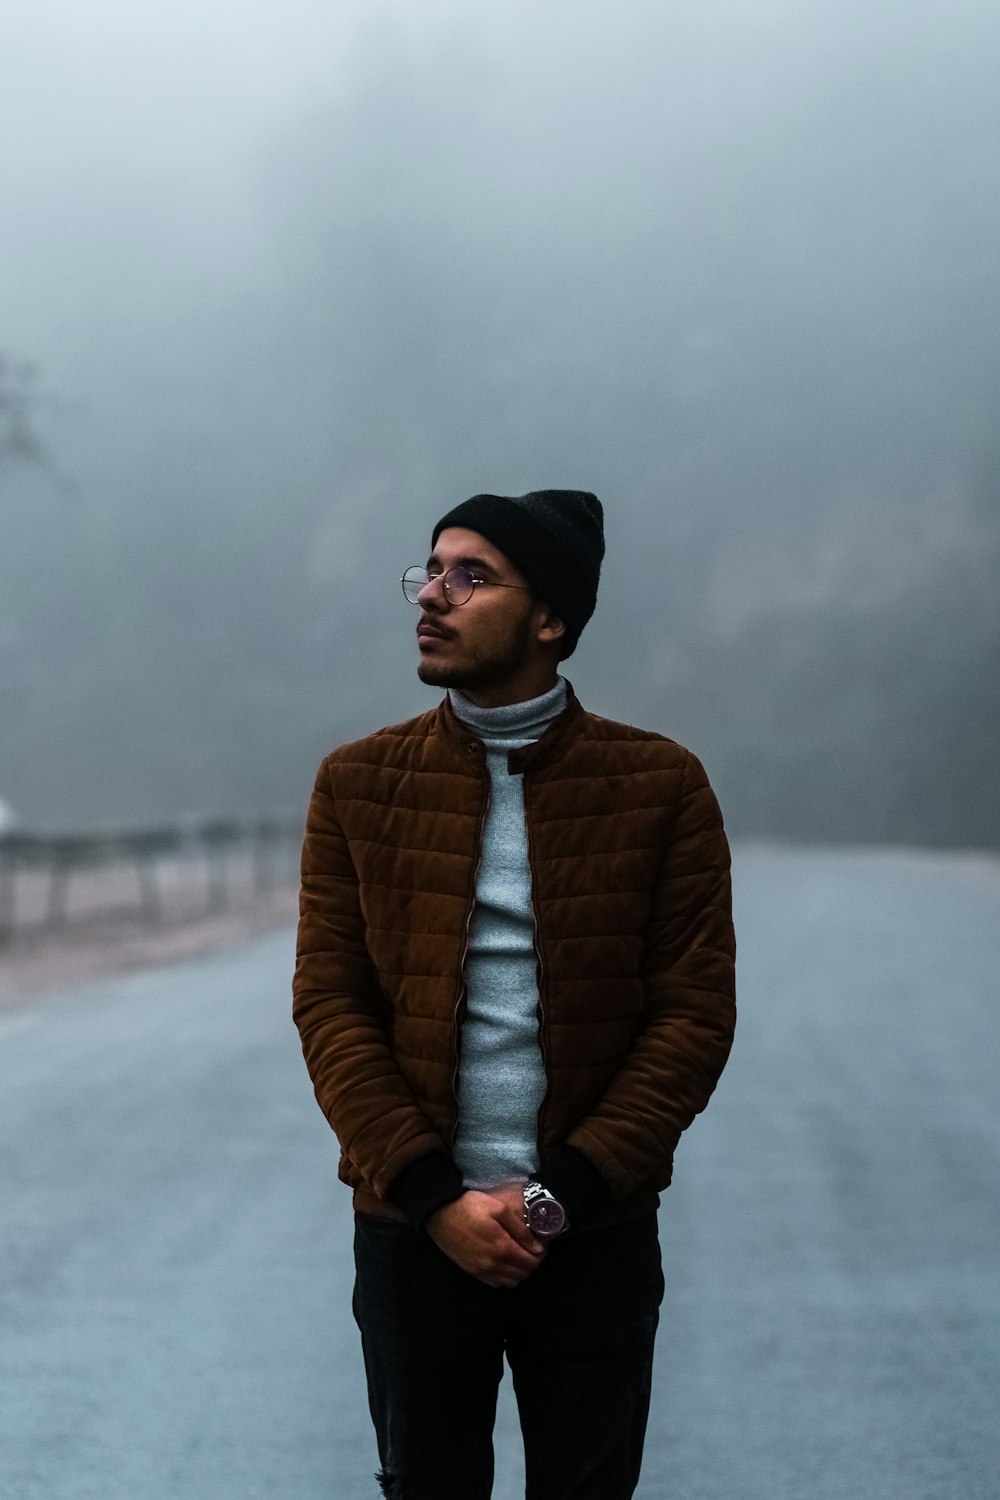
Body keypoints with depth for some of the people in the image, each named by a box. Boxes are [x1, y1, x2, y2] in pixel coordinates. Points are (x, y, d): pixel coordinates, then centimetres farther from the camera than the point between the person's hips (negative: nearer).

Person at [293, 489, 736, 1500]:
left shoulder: (661, 787, -2)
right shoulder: (359, 785, 3)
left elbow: (695, 1013, -5)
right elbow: (330, 1005, -2)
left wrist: (564, 1193, -13)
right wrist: (435, 1198, -12)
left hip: (598, 1238, -1)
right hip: (414, 1231, 1)